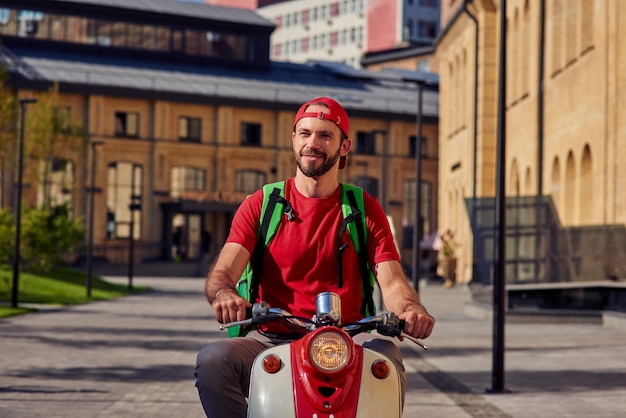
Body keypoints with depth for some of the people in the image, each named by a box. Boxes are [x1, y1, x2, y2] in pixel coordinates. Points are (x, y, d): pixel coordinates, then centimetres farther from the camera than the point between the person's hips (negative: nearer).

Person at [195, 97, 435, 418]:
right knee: (212, 360, -29)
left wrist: (410, 308, -23)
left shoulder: (365, 209, 11)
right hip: (273, 340, 0)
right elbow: (221, 273, -3)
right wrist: (224, 294, -29)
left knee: (386, 356, -33)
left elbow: (391, 281, 2)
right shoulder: (260, 205, 9)